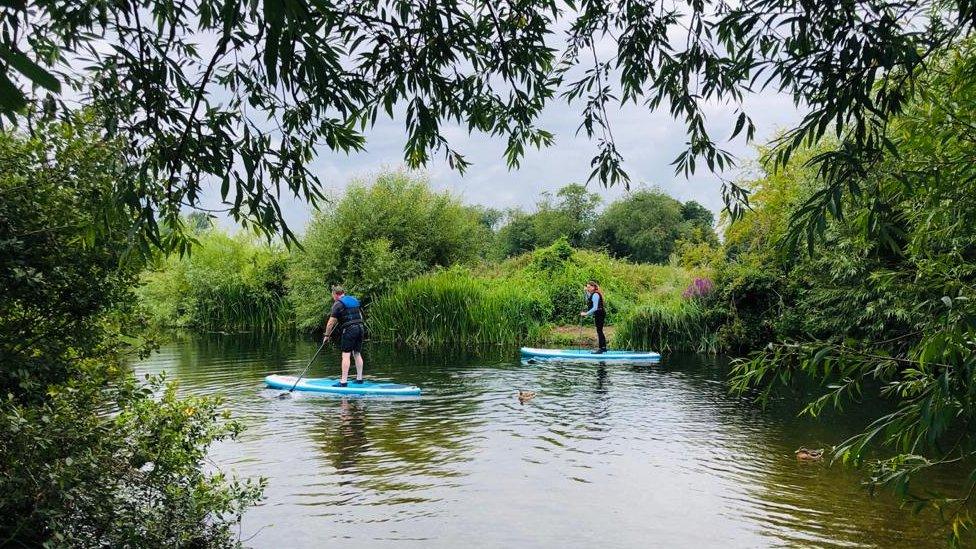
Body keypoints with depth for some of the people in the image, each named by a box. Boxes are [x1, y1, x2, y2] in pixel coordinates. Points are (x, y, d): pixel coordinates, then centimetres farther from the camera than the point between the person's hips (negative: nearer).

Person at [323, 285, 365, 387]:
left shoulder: (338, 304, -5)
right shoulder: (355, 300, 18)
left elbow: (331, 322, -5)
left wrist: (327, 335, 3)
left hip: (349, 330, -7)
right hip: (360, 328, 7)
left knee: (346, 355, -7)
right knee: (357, 354, 13)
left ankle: (343, 381, -10)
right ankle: (359, 378, 16)